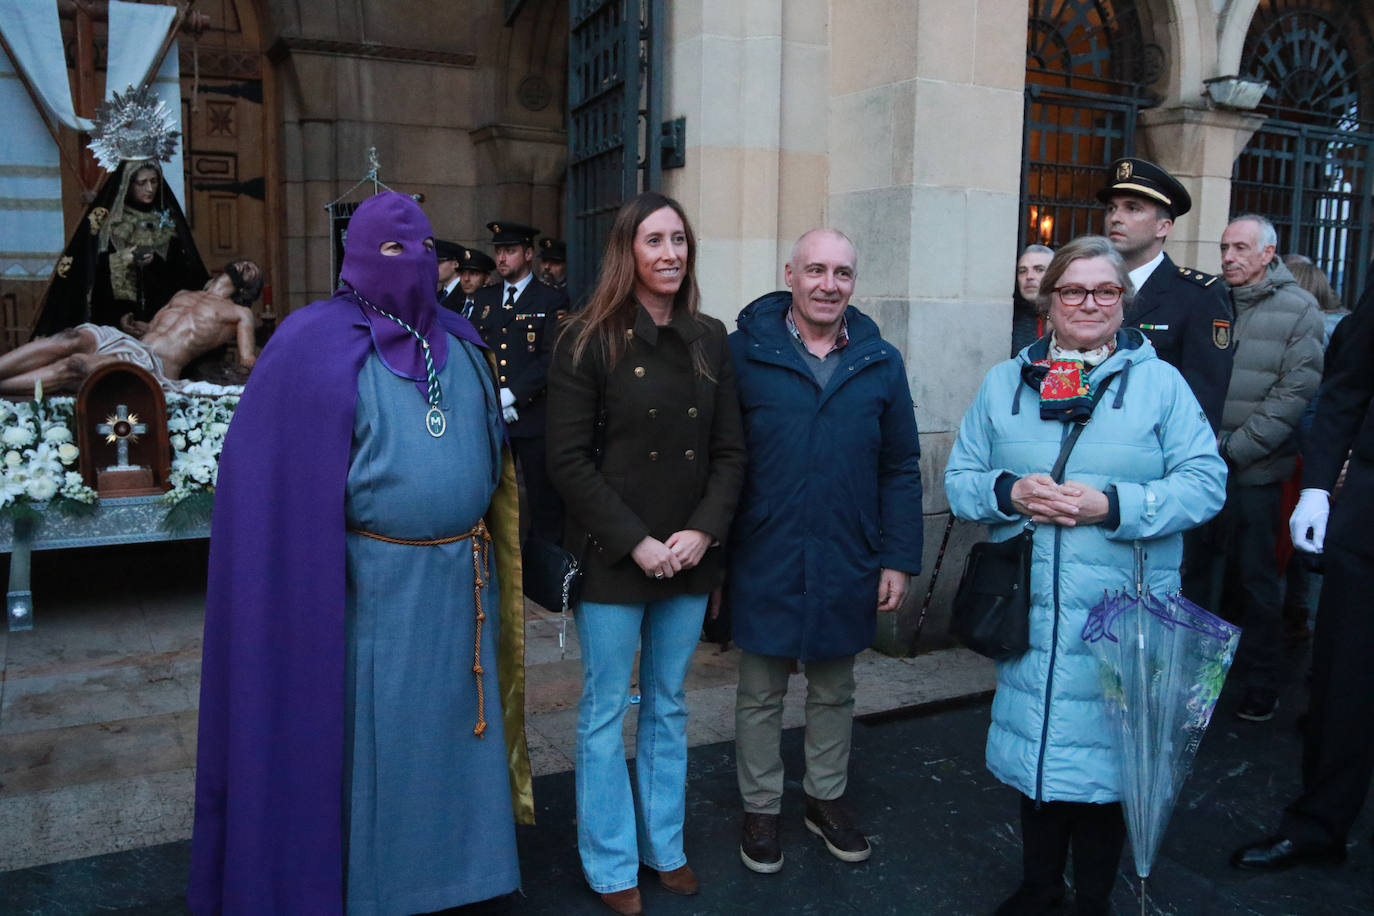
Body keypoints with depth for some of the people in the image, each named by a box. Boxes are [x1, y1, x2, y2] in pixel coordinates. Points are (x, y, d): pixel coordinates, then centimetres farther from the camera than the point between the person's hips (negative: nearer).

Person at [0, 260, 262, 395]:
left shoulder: (239, 313, 16)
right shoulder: (184, 296, 35)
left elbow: (247, 361, 7)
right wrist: (137, 326, 13)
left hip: (156, 364, -6)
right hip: (123, 342, 6)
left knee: (75, 365, -28)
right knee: (71, 339, -24)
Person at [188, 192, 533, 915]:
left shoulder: (460, 345, 9)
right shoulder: (318, 347, -7)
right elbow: (283, 480, -8)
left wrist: (491, 554, 13)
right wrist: (309, 592, -11)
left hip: (463, 580, 5)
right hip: (375, 584, -5)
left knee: (452, 724, 15)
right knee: (374, 730, 8)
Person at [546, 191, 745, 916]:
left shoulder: (709, 340, 6)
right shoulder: (588, 340, -7)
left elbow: (729, 451, 6)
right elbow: (569, 461, -10)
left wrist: (703, 531, -8)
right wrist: (636, 544, -14)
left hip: (690, 558, 4)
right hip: (612, 559, -4)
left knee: (668, 706, 17)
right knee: (605, 712, 9)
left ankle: (665, 845, 36)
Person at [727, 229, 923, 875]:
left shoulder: (881, 362, 2)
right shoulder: (745, 350, -7)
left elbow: (901, 469, 4)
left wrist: (899, 557, -1)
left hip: (847, 566, 3)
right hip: (764, 562, -2)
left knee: (834, 690, 19)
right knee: (761, 694, 13)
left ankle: (827, 798, 39)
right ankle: (761, 807, 32)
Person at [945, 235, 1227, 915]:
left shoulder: (1160, 383, 1)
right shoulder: (1004, 382, 8)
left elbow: (1205, 482, -5)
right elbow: (960, 480, 7)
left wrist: (1115, 505, -19)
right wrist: (1009, 492, -14)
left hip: (1121, 611, -2)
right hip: (1029, 609, 2)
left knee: (1106, 750, 7)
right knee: (1033, 741, 12)